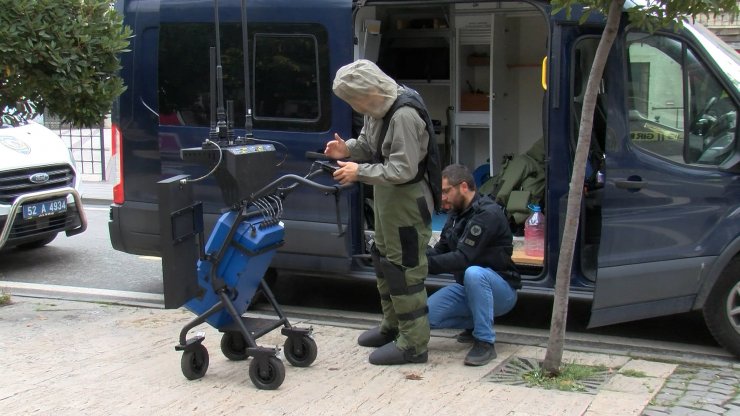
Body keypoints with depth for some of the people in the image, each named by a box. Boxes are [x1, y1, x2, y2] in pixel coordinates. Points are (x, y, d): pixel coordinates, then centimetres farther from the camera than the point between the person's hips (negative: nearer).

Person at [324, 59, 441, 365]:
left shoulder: (404, 115, -27)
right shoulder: (378, 108, 3)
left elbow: (403, 170, -29)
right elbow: (371, 145, 18)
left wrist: (360, 172, -24)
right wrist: (348, 149, -3)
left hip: (407, 200, -10)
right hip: (386, 197, 11)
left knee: (404, 269, -5)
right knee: (383, 259, 21)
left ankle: (413, 343, 4)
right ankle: (392, 326, 36)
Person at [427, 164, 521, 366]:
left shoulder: (488, 214, -21)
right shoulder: (456, 214, 8)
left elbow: (463, 258, -29)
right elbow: (441, 250, 6)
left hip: (501, 290, -8)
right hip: (467, 288, 8)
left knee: (473, 273, -41)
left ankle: (485, 342, -27)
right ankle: (475, 324, 13)